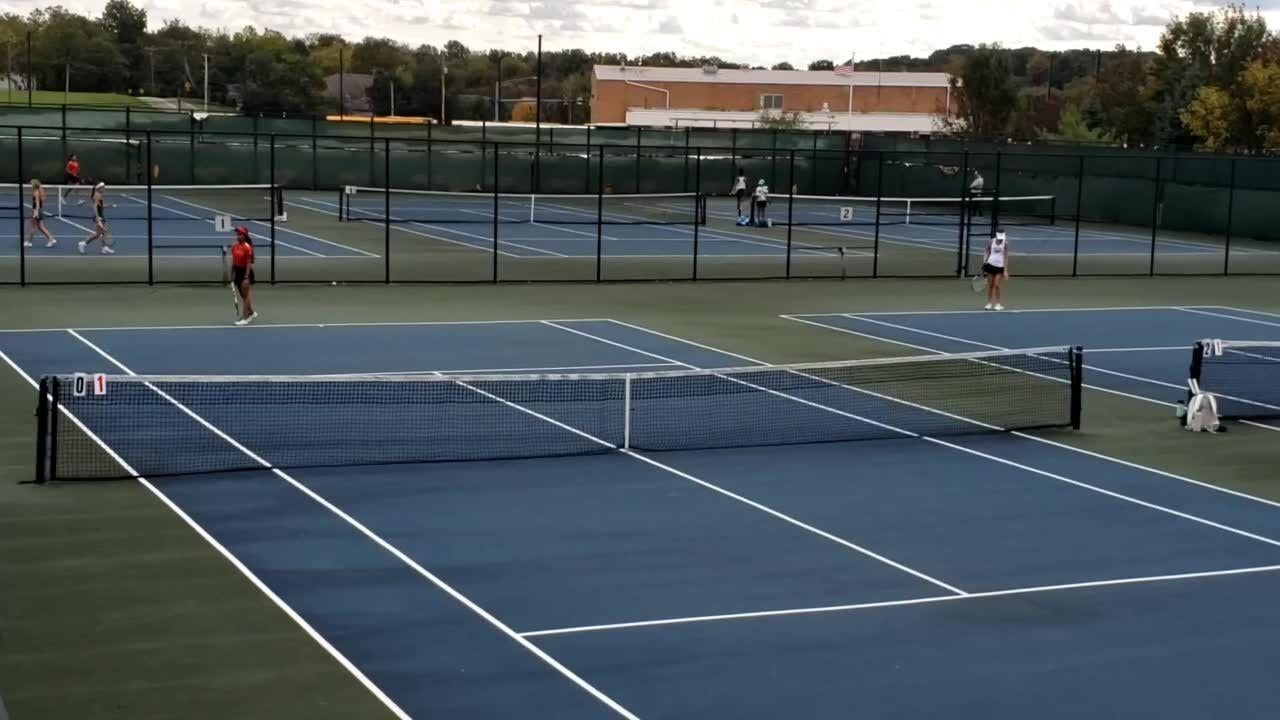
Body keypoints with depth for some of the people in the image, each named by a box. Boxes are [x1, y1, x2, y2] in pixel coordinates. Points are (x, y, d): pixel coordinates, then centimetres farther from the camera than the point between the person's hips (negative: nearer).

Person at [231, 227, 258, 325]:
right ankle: (251, 313, 31)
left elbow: (249, 263, -16)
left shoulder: (247, 247, -15)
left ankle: (244, 318, 2)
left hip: (246, 272, -7)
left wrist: (246, 277, -19)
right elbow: (233, 261, 11)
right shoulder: (234, 247, 4)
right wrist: (232, 275, 10)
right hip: (238, 271, 7)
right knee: (243, 296, 14)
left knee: (245, 295, -2)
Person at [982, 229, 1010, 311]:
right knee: (990, 285, 6)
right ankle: (989, 303, 15)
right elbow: (987, 253, 7)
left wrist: (1005, 270, -8)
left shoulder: (1005, 243, -5)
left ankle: (997, 304, 5)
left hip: (1000, 266, -2)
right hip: (990, 264, 2)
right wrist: (984, 264, -2)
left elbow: (1006, 256, -4)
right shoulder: (992, 241, 0)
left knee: (997, 285, -6)